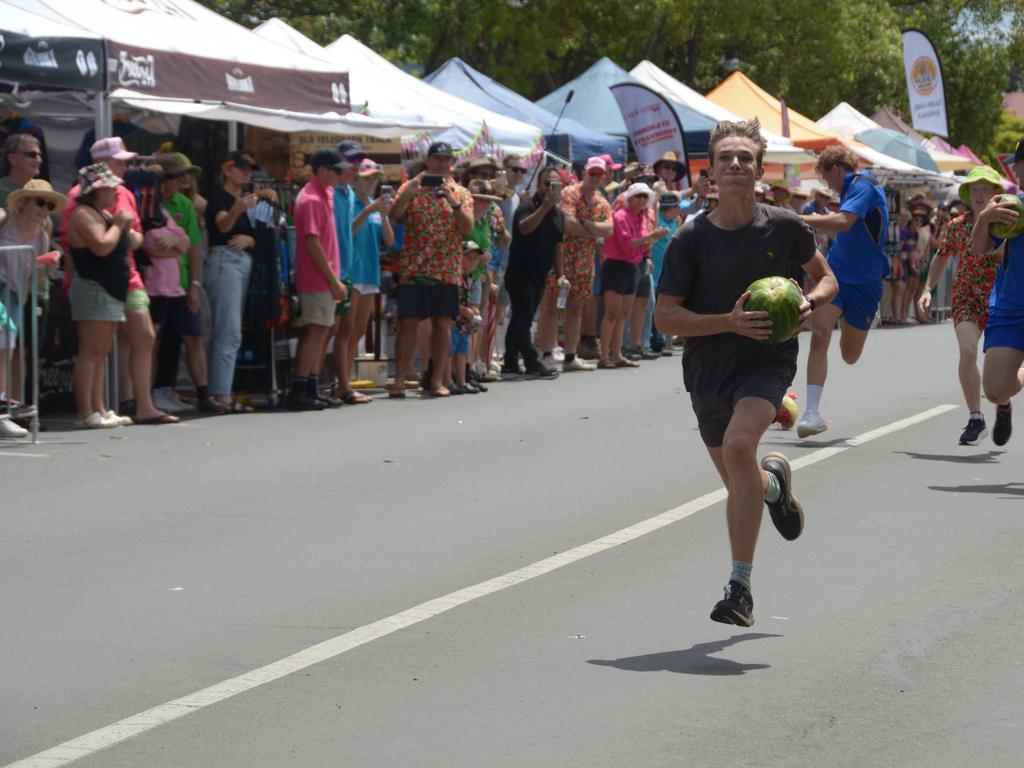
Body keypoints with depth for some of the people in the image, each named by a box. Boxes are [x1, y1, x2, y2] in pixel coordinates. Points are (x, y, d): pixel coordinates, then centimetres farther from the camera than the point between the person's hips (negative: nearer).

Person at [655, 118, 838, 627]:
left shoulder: (783, 227, -3)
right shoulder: (691, 238, -5)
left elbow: (826, 277, 13)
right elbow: (665, 316, -6)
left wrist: (808, 303, -9)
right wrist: (729, 322, -20)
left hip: (768, 361, -3)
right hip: (708, 370, 3)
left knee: (738, 446, -30)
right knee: (739, 486, 14)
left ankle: (740, 587, -25)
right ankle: (774, 480, 56)